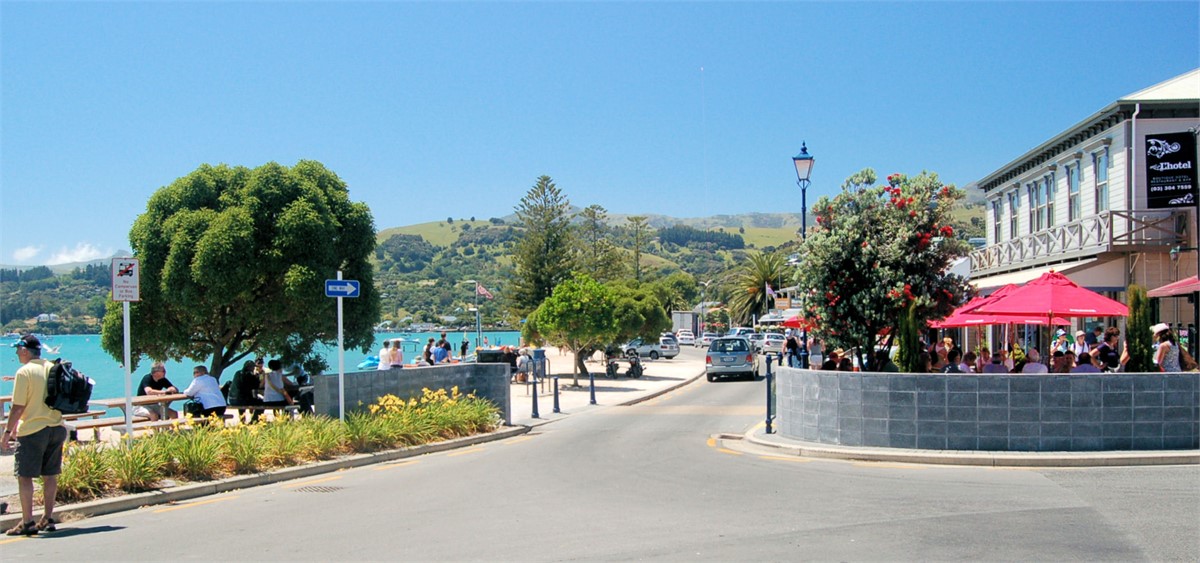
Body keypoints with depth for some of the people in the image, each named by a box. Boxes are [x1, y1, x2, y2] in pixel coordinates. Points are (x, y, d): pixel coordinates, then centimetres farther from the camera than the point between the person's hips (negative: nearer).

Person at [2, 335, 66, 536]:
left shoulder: (24, 372, -11)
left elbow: (18, 407, -13)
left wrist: (8, 431, -6)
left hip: (33, 430, -6)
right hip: (56, 428, 6)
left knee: (24, 476, 0)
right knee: (50, 475, 10)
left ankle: (27, 522, -2)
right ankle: (47, 519, 14)